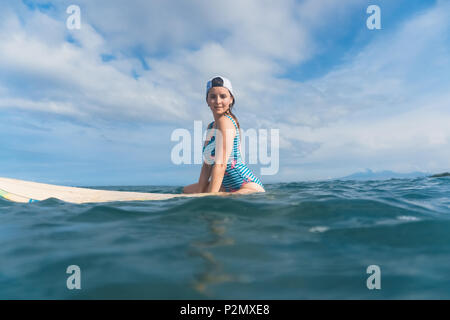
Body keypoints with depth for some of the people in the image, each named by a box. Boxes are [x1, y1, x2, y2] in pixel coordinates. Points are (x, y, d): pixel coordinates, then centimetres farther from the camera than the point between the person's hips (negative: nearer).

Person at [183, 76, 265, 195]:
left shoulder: (225, 121, -17)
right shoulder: (211, 126, 11)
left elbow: (220, 165, -24)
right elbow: (207, 164, 9)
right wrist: (199, 196, 4)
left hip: (249, 188, -9)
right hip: (229, 187, 10)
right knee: (187, 191, 22)